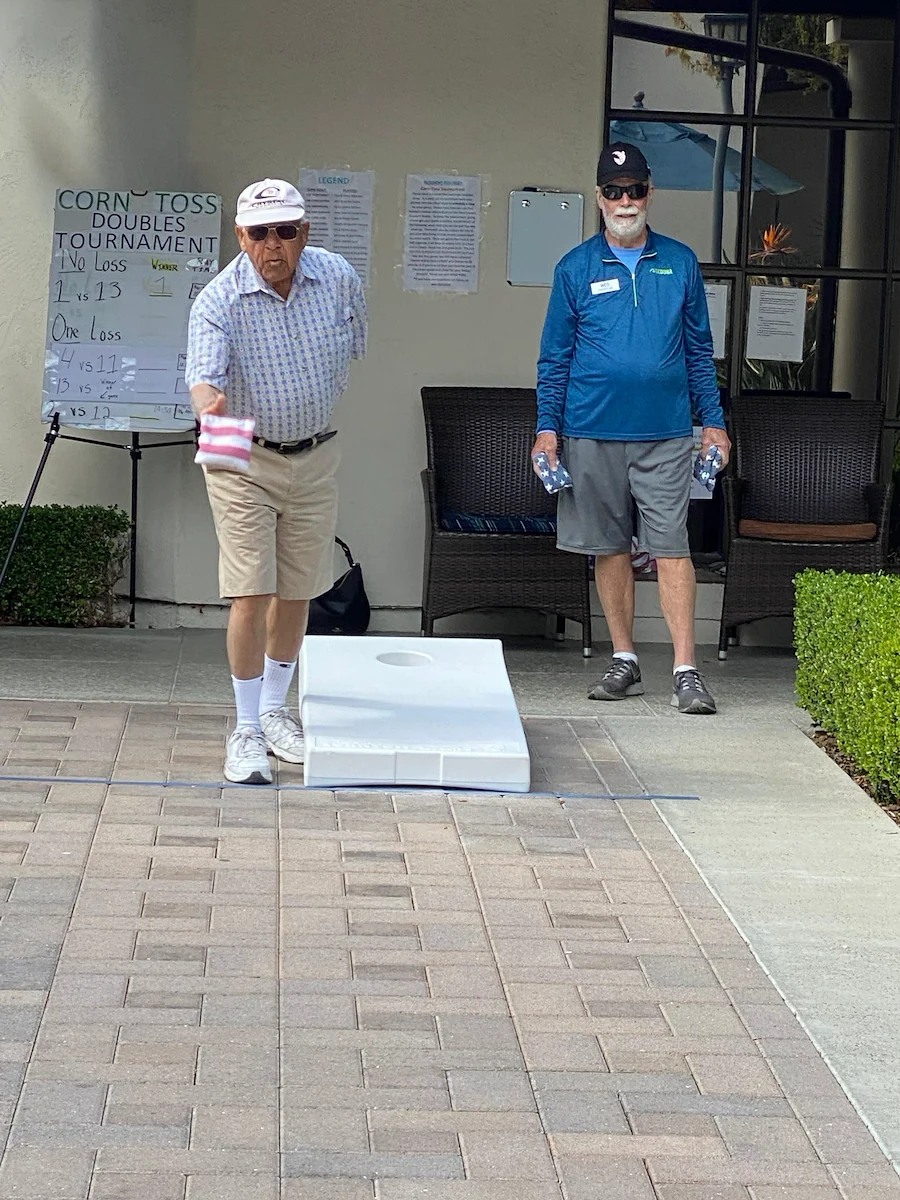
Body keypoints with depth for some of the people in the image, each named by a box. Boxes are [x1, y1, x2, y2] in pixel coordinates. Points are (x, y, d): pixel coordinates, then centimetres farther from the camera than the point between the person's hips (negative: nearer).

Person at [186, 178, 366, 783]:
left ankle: (275, 710, 29)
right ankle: (247, 730, -1)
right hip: (243, 459, -4)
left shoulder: (340, 279, -7)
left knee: (297, 593, 11)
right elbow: (205, 374, -34)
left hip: (316, 456, 4)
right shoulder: (218, 301, -20)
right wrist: (210, 406, -56)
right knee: (251, 593, -10)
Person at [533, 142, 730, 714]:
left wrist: (714, 421, 8)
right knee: (611, 548, 7)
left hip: (666, 433, -1)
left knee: (672, 548, -7)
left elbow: (700, 349, 13)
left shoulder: (680, 263, 8)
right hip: (594, 432, 1)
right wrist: (547, 426, 0)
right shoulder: (576, 269, 5)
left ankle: (687, 671, -7)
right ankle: (625, 661, 18)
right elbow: (555, 356, 8)